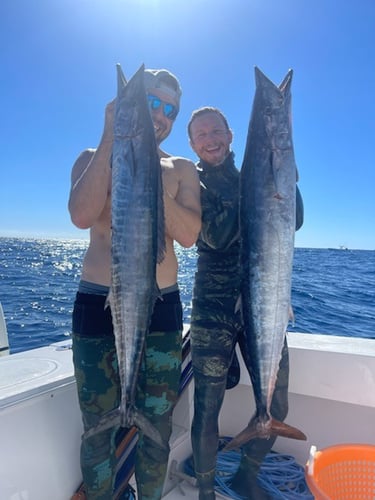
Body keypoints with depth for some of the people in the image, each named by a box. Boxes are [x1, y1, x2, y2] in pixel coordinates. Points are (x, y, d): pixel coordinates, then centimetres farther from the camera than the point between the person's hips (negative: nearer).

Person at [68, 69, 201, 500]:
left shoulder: (181, 169, 9)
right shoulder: (93, 158, 9)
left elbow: (188, 234, -7)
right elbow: (82, 216, -12)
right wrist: (111, 139, -10)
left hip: (161, 306, 1)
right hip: (97, 304, 0)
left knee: (157, 427, 12)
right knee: (98, 428, 10)